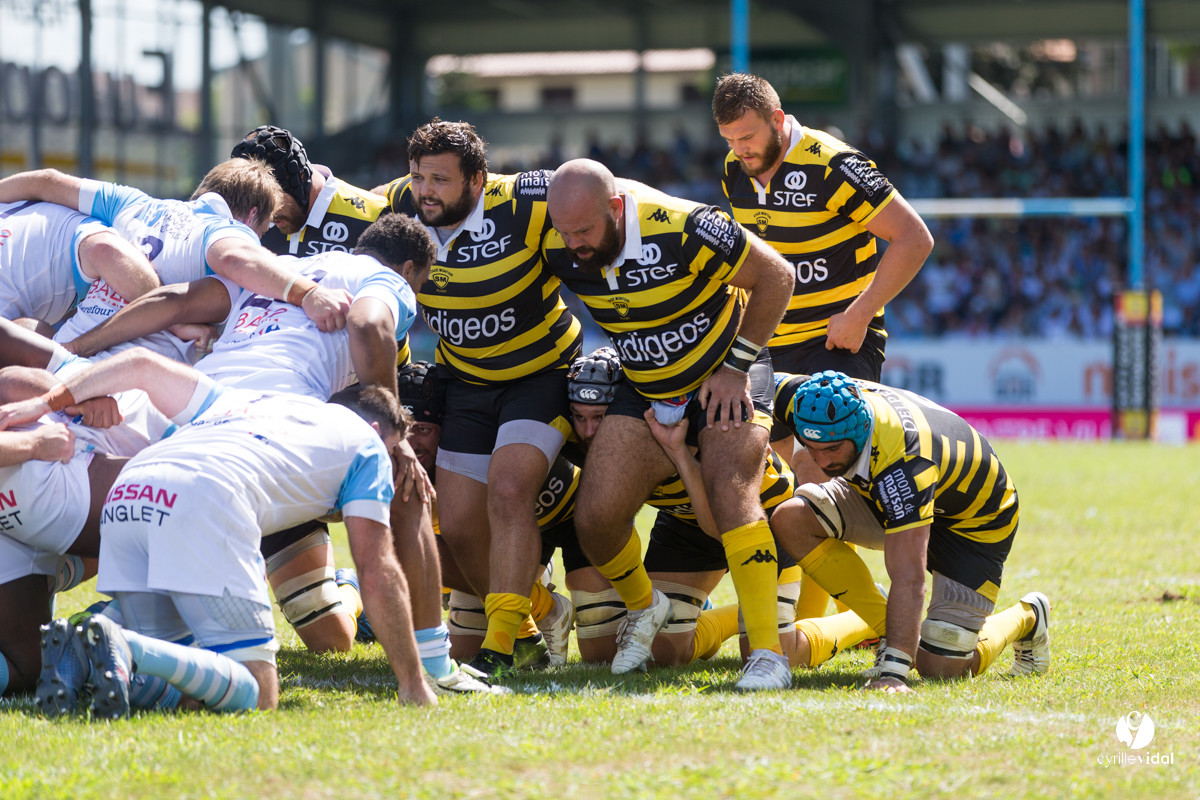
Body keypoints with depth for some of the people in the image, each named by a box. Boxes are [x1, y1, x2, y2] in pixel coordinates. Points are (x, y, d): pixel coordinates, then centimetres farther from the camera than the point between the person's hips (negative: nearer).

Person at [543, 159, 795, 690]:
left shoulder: (686, 231, -30)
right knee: (596, 518, -9)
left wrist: (736, 367, -15)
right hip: (644, 390, 5)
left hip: (724, 379, -5)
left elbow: (774, 277, -16)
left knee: (731, 491, -26)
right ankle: (642, 609, 23)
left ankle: (768, 652, -25)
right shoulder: (560, 253, -15)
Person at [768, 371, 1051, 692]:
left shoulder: (903, 462, -44)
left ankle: (1026, 618, 20)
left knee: (940, 667, -12)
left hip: (976, 521, -6)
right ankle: (887, 628, -3)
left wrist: (893, 671, -52)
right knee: (791, 518, -19)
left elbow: (909, 580, -47)